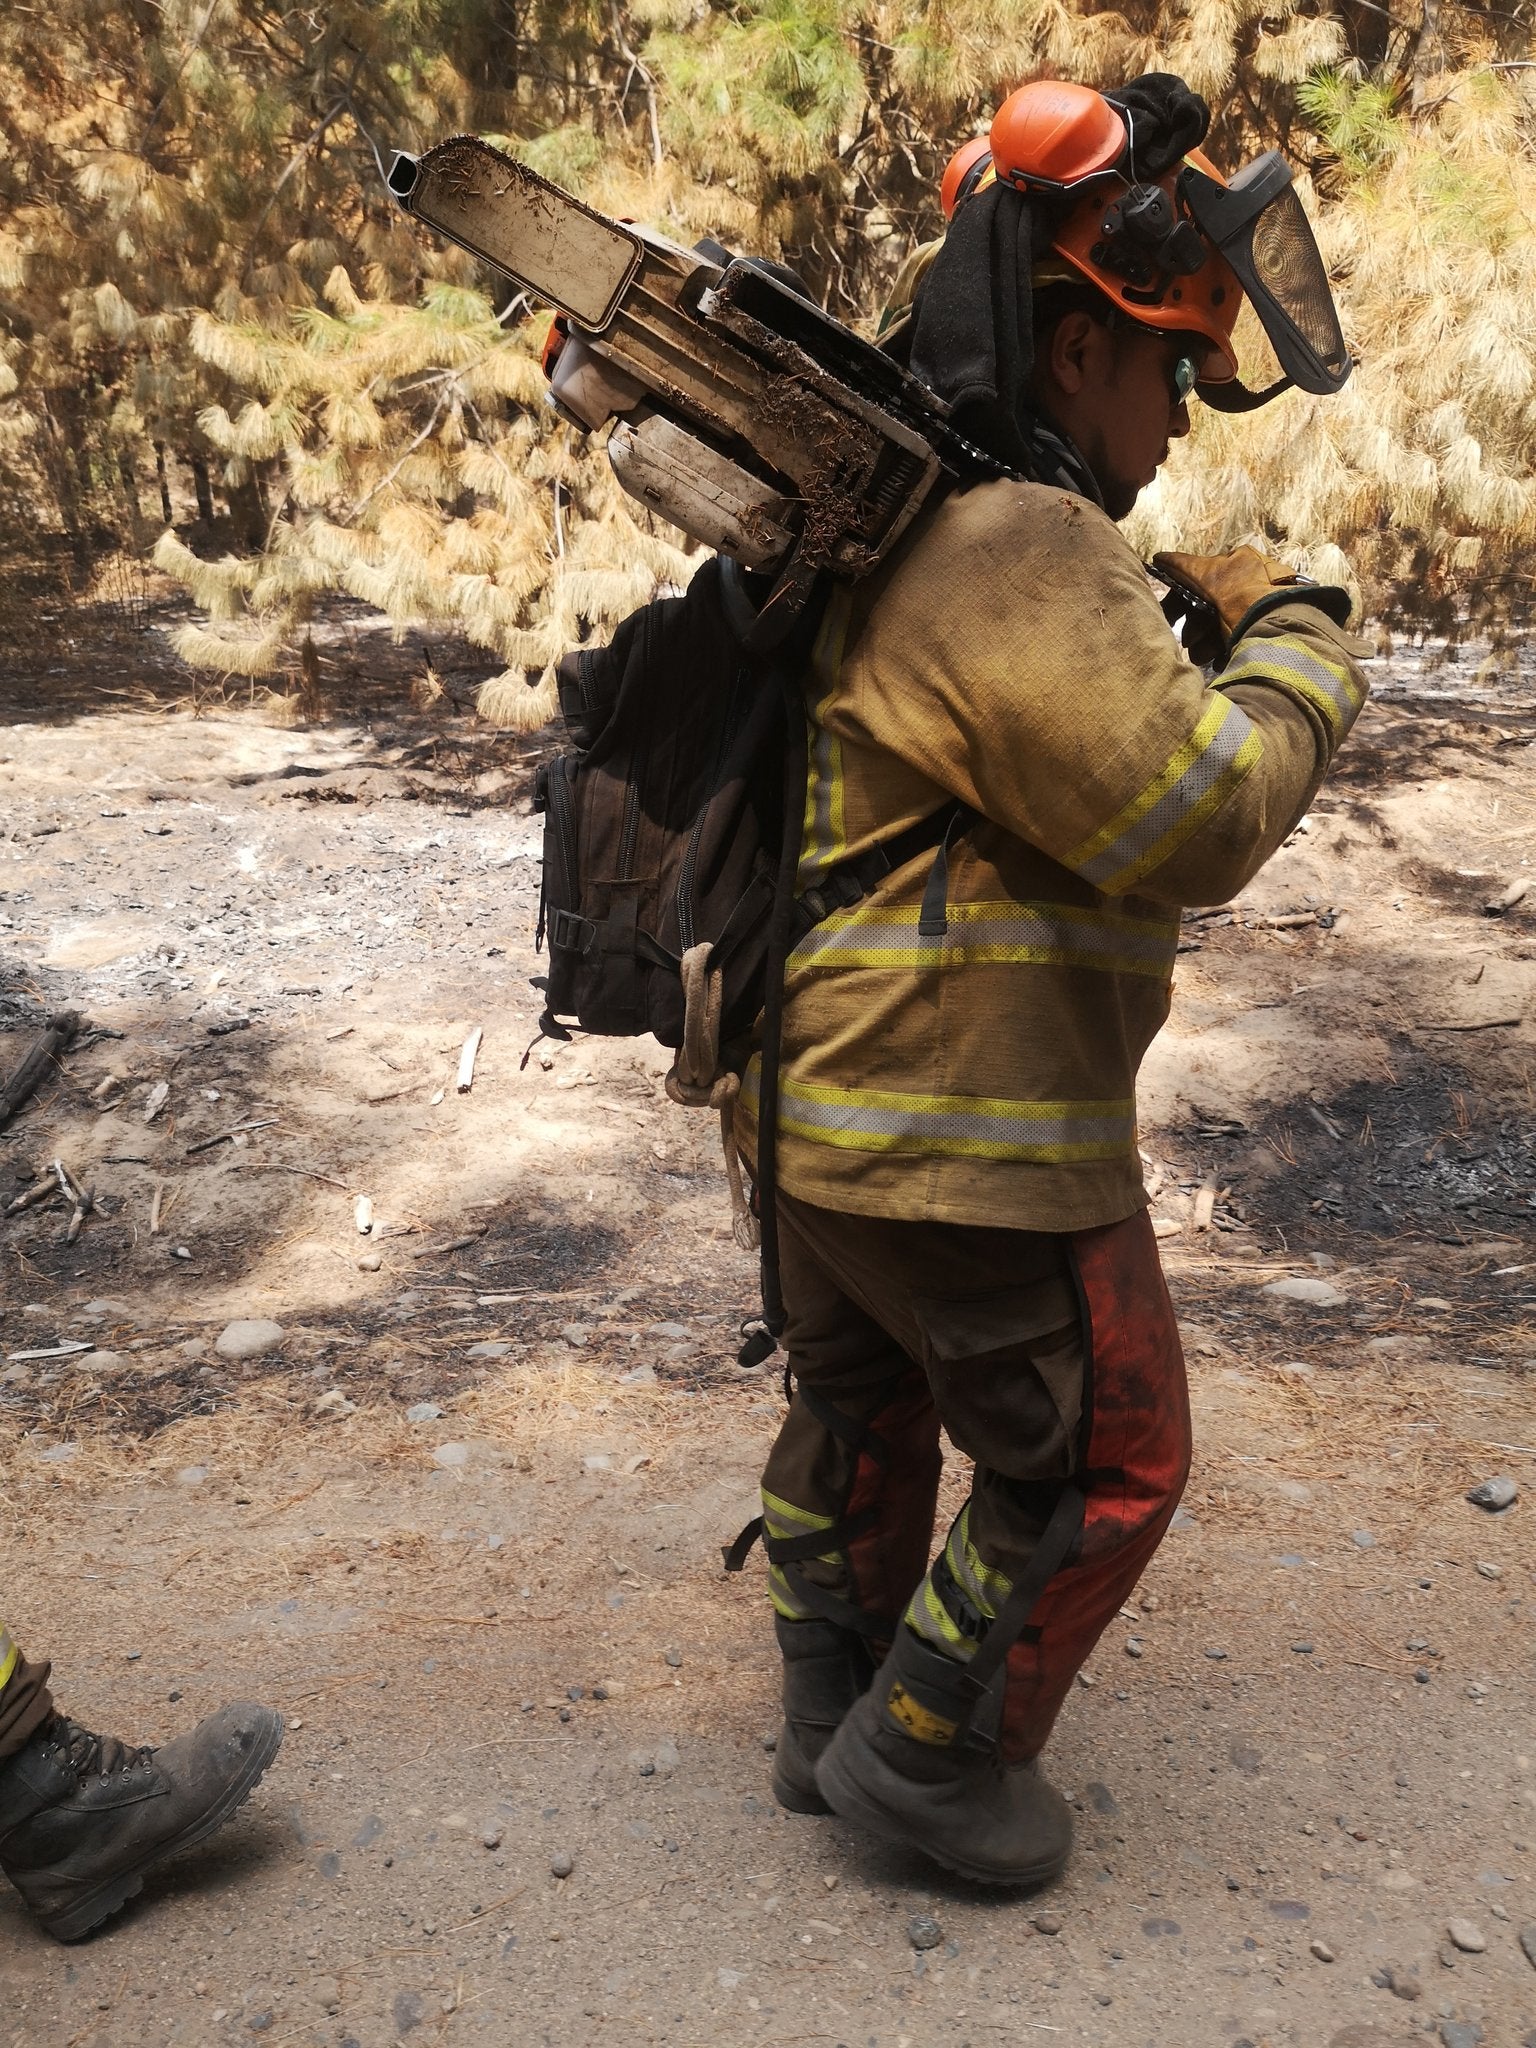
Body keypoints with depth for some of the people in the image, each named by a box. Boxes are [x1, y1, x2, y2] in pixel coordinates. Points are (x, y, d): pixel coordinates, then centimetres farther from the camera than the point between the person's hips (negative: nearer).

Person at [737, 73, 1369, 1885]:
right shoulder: (1016, 551, -22)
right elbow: (1192, 825, -23)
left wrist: (1154, 630, 10)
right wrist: (1294, 645, -6)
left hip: (818, 1113, 10)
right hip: (970, 1141, -10)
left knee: (858, 1409, 24)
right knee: (1097, 1461, 11)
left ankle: (829, 1714, 42)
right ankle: (932, 1754, 26)